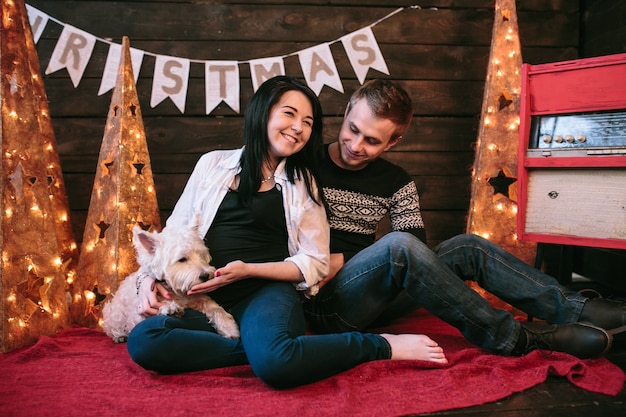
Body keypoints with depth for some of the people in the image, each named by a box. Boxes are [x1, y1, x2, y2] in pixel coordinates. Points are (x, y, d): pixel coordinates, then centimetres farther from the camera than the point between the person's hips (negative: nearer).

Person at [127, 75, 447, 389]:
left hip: (269, 288, -2)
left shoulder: (302, 182, 10)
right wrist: (150, 277, -2)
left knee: (274, 362, -36)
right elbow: (174, 232, 17)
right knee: (143, 340, -29)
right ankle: (264, 345, -19)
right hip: (203, 294, 3)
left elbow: (315, 264, 3)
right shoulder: (213, 163, 14)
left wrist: (247, 269, -10)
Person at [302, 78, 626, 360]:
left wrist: (342, 260, -12)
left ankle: (575, 310, -9)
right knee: (398, 245, -33)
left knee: (467, 247, -9)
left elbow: (418, 247, -1)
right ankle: (513, 339, -23)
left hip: (371, 295, 5)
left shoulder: (396, 182, 8)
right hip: (323, 303, -5)